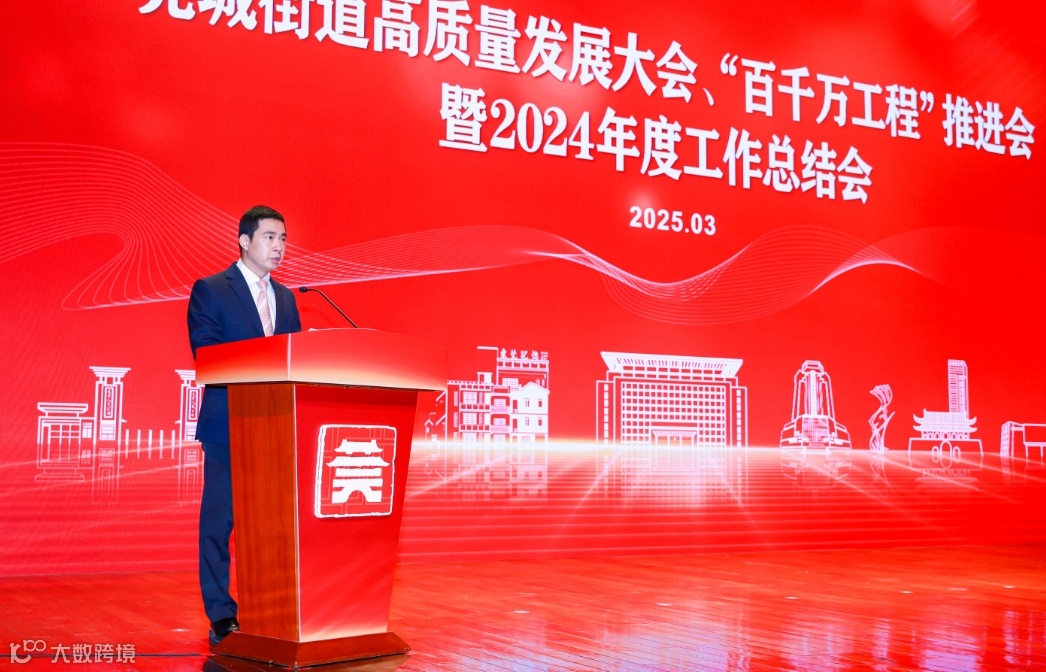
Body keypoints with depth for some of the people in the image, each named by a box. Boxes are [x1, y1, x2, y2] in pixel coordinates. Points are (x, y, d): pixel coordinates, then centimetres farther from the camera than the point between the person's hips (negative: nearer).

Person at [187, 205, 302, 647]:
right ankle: (221, 617, 6)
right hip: (229, 425, -5)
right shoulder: (210, 290, -1)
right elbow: (206, 356, -11)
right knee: (219, 520, -1)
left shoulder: (285, 297, 17)